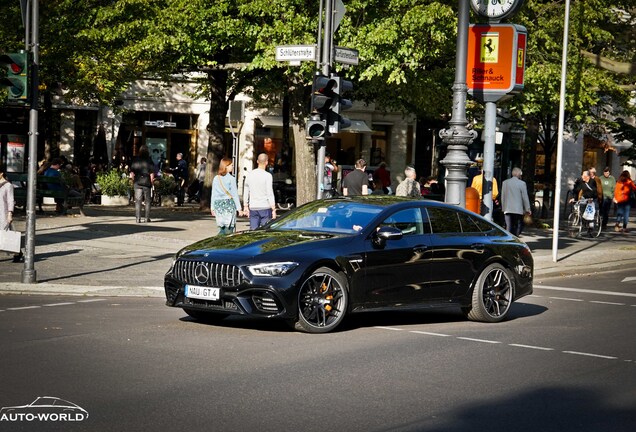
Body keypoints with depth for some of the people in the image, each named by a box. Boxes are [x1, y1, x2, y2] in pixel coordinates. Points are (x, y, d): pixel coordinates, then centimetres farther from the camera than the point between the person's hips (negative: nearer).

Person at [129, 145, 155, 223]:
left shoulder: (135, 160, 2)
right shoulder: (149, 161, -3)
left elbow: (132, 173, 2)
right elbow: (152, 173, -5)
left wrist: (133, 181, 12)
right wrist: (151, 182, 5)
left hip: (137, 183, 1)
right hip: (146, 182, -1)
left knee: (138, 201, 3)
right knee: (147, 201, 7)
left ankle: (138, 218, -2)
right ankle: (147, 218, 8)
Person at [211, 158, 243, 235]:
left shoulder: (216, 178, 6)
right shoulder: (231, 179, -8)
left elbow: (213, 194, 9)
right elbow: (234, 194, -6)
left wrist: (212, 208, 17)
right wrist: (239, 208, -2)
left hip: (218, 205, 5)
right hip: (229, 204, -5)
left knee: (221, 229, 9)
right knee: (228, 229, -1)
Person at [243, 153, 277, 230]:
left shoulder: (250, 174, 7)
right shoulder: (267, 176, -9)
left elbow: (246, 192, 12)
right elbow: (270, 194, -11)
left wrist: (245, 206, 21)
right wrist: (273, 209, -7)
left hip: (253, 207, 4)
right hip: (265, 207, -4)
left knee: (253, 230, 5)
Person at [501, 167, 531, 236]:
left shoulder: (505, 183, 6)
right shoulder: (522, 183, -6)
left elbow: (503, 197, 11)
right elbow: (525, 197, -3)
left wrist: (503, 208, 19)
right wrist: (527, 209, 4)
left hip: (507, 210, 3)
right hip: (518, 210, -3)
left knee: (509, 227, 4)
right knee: (518, 227, 3)